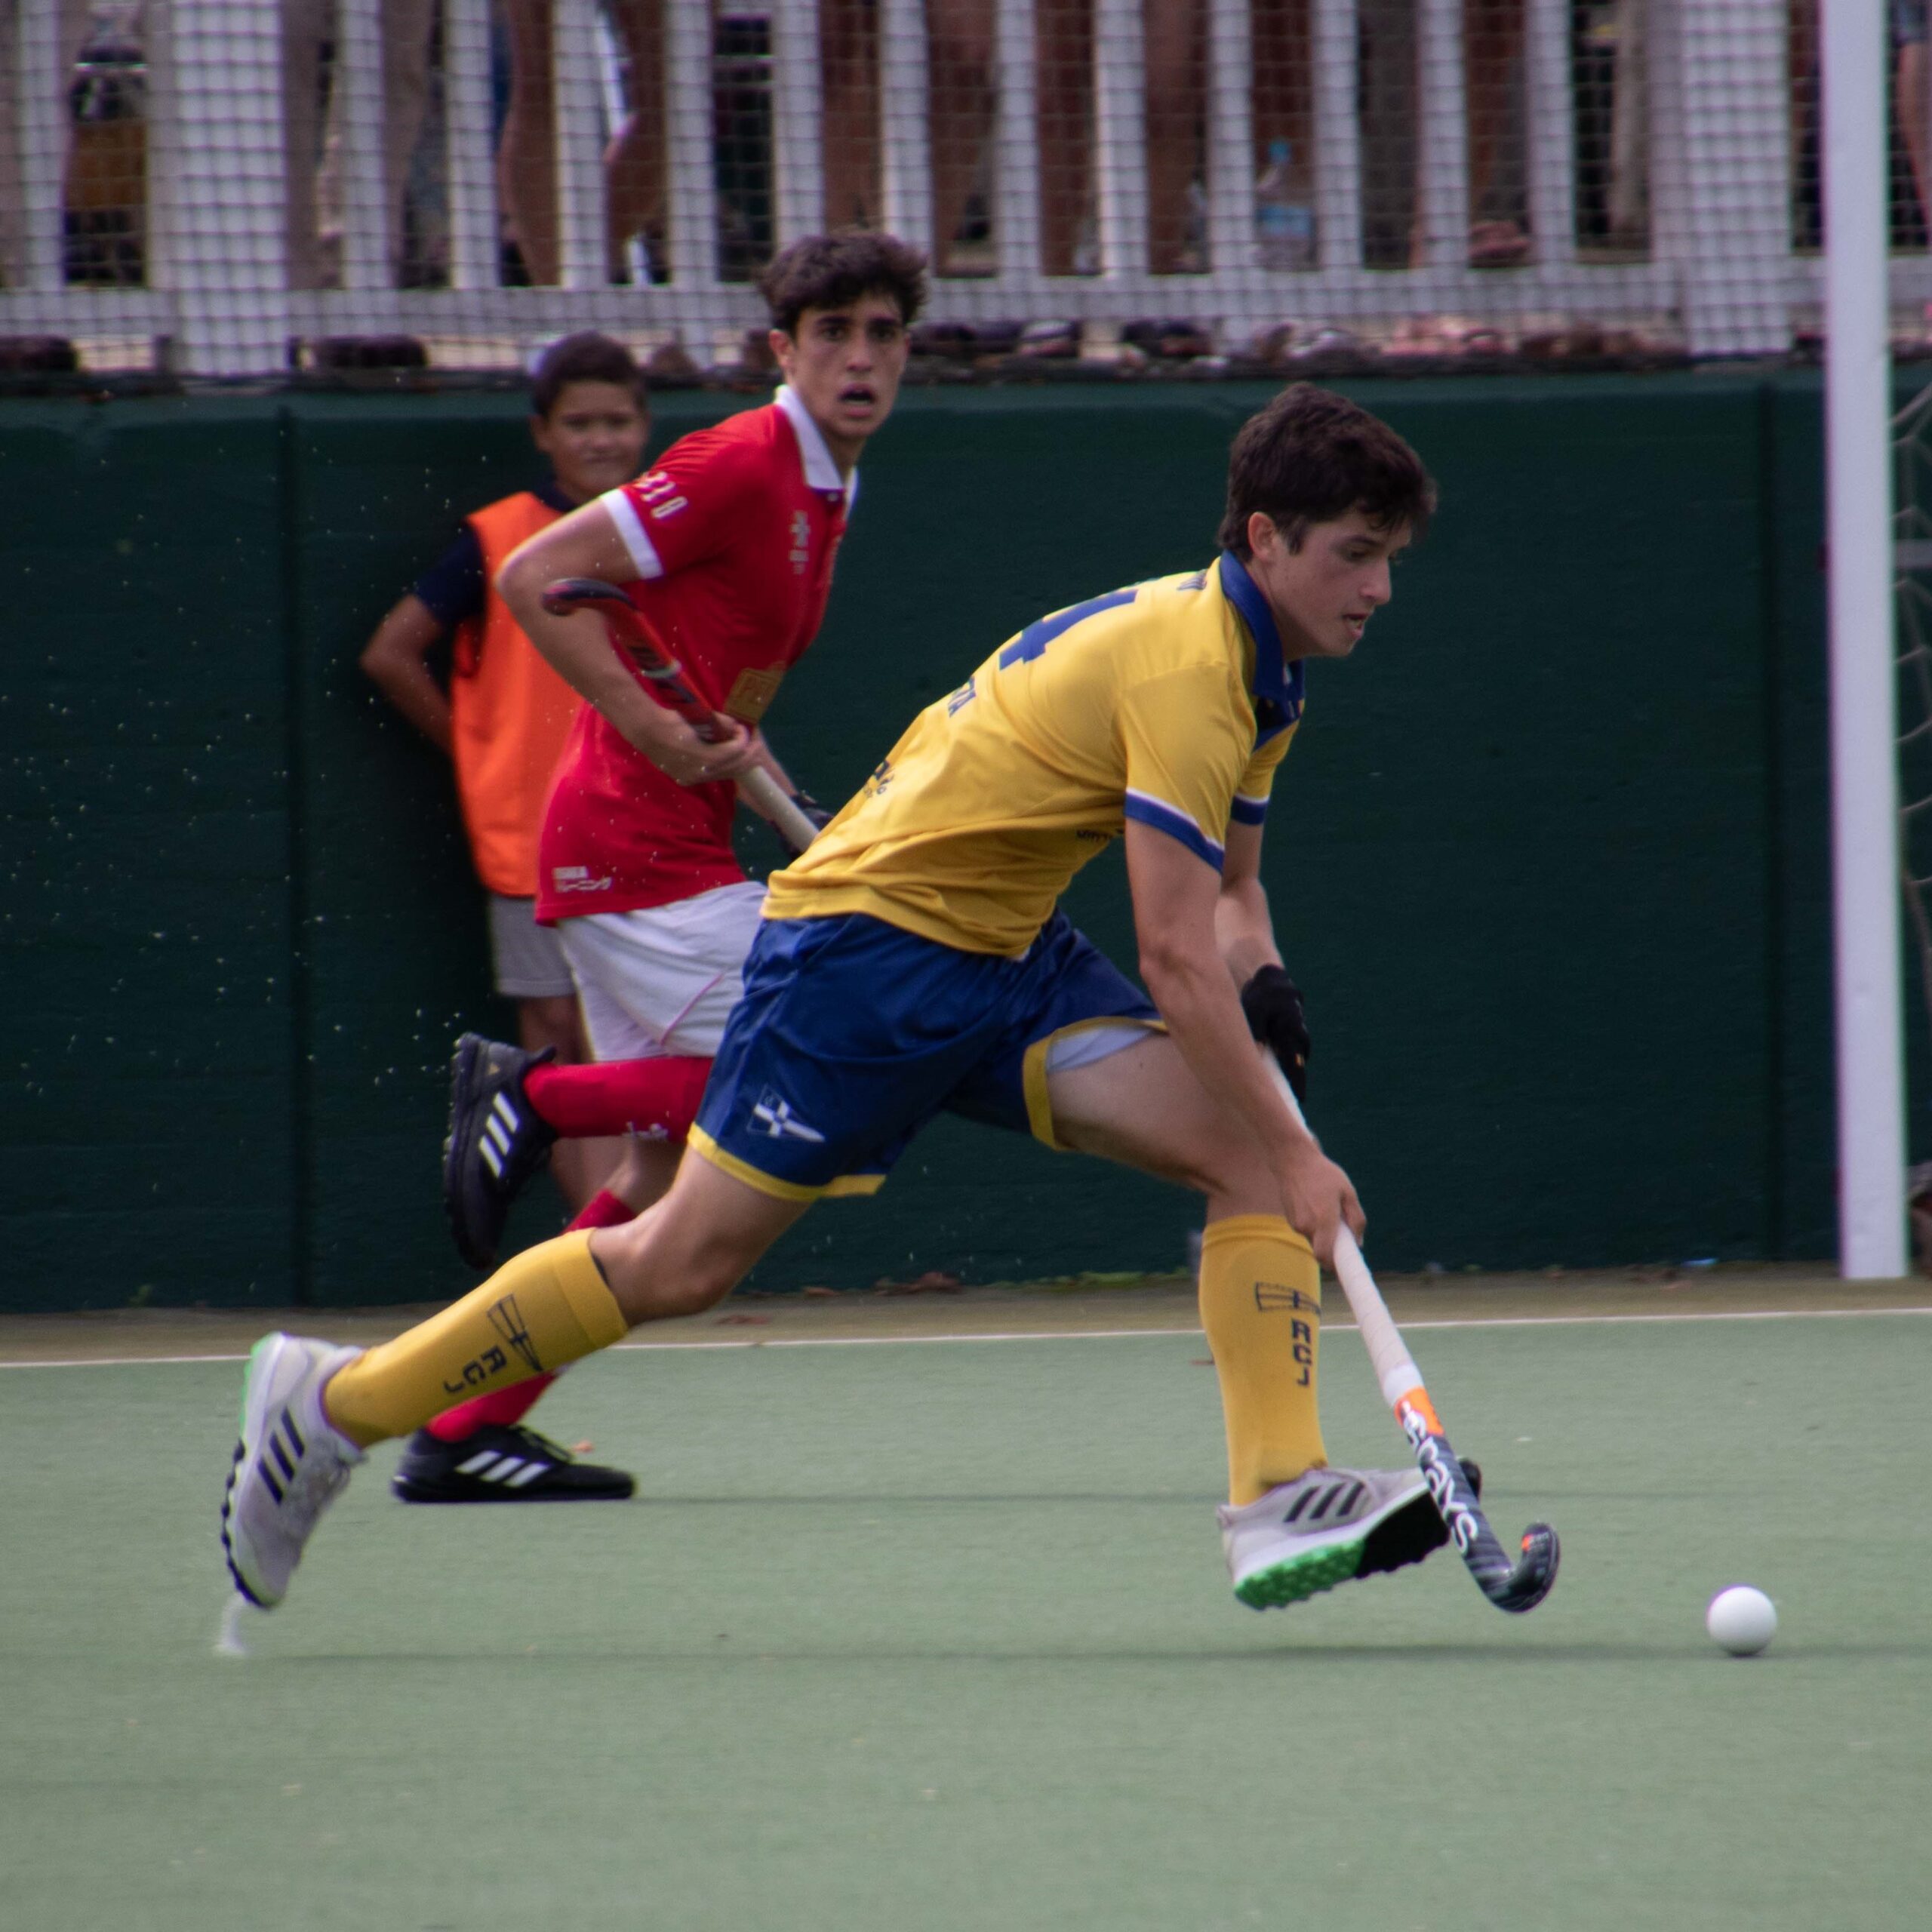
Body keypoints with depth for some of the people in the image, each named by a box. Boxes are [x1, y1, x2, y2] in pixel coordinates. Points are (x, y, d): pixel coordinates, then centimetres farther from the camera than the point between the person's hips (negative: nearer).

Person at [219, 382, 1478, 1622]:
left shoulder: (1262, 673, 6)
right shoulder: (1186, 665, -24)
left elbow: (1227, 883, 22)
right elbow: (1174, 959, -27)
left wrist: (1257, 969, -1)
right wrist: (1294, 1153, -23)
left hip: (1006, 957, 9)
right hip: (874, 928, -9)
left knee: (1246, 1156, -12)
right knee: (682, 1265, -1)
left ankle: (1280, 1500, -19)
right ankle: (333, 1403, 13)